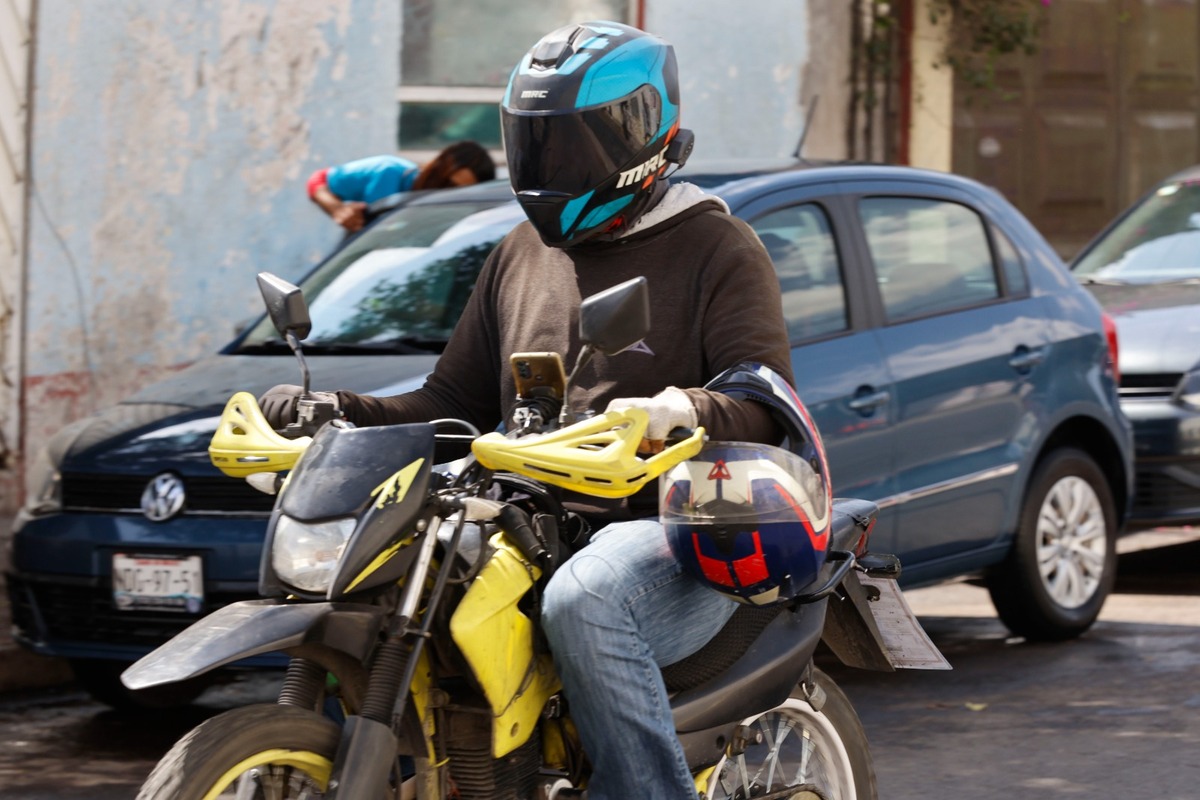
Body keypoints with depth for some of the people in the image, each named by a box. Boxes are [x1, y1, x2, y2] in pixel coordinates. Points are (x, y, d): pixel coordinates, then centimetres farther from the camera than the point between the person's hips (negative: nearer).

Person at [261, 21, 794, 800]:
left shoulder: (717, 249, 1)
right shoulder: (522, 253, 21)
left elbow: (764, 407, -11)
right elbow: (457, 399, 23)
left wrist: (681, 411, -34)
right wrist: (338, 411, 6)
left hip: (679, 531, -7)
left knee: (582, 601, -39)